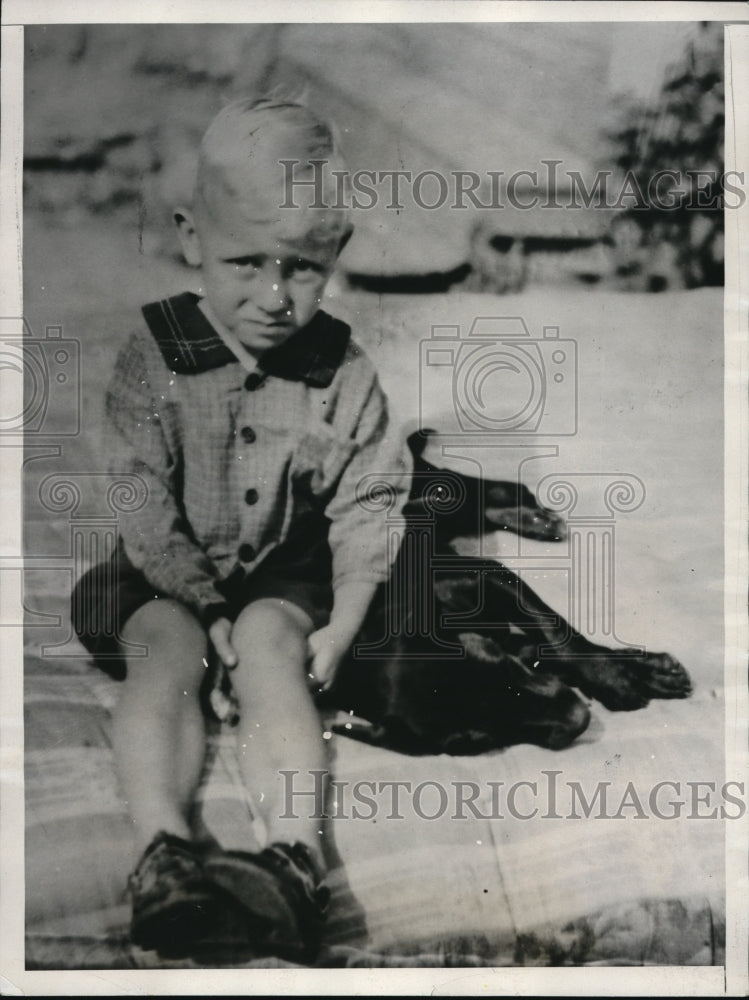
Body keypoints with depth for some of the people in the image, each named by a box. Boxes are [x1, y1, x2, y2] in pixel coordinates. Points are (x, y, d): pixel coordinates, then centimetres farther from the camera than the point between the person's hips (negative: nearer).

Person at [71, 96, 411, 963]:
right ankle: (161, 847, -46)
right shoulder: (152, 356, -8)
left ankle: (298, 857, -46)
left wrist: (341, 628, -9)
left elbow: (365, 510, 0)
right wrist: (210, 610, -14)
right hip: (164, 576, 0)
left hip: (283, 575, 0)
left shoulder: (344, 375, -3)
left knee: (273, 656, -27)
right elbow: (138, 502, -10)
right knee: (165, 657, -27)